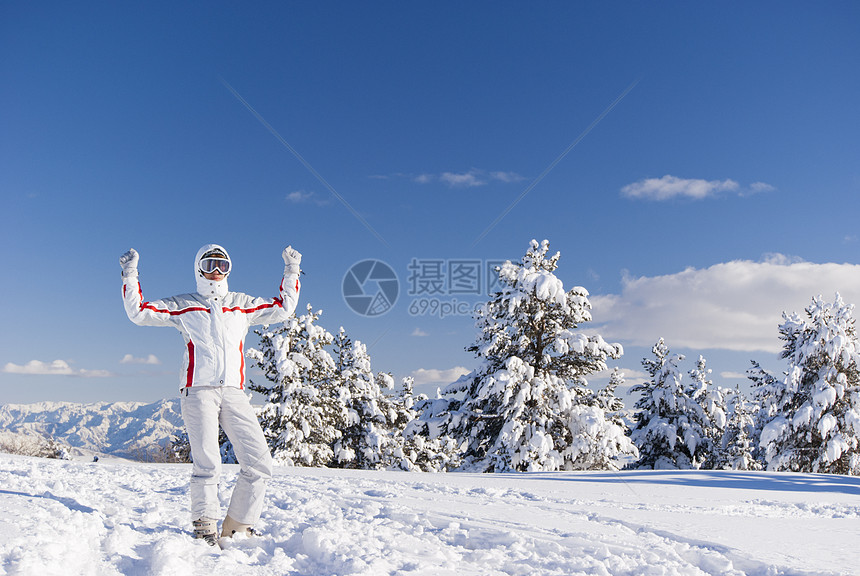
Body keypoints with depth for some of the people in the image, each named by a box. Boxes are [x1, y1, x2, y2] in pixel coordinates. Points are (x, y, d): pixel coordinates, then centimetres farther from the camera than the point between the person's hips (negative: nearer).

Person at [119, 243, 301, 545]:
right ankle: (205, 529, -4)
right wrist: (130, 276, 5)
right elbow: (139, 313, 13)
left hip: (234, 393, 3)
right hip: (198, 391, -3)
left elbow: (283, 308, 27)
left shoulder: (242, 304, 22)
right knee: (207, 463, -18)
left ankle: (237, 528, 8)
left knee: (259, 465, -6)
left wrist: (291, 272, 20)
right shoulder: (183, 305, 16)